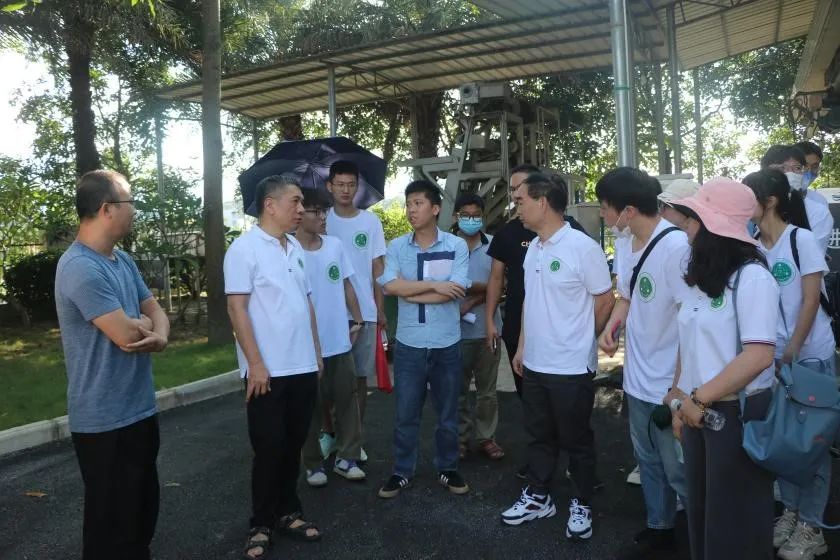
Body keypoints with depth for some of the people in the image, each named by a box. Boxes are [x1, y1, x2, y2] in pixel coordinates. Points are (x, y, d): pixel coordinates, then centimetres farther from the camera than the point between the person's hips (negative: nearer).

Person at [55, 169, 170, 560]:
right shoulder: (80, 268, -22)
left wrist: (160, 336, -14)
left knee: (144, 507, 23)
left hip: (139, 409, 9)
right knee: (113, 522, 8)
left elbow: (155, 310, 10)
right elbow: (126, 334, -26)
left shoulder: (123, 261, 8)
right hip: (105, 420, -9)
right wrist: (143, 323, -3)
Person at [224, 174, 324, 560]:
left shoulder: (295, 248, 11)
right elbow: (236, 308, -14)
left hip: (303, 367, 6)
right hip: (268, 370, -6)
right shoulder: (244, 248, -10)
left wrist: (316, 352, 14)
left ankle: (288, 512, 30)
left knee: (293, 445, 15)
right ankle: (261, 524, 21)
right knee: (268, 449, 4)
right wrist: (255, 363, -17)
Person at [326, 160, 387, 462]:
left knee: (359, 377, 8)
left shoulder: (371, 221, 4)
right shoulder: (322, 220, 2)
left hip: (364, 312, 1)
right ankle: (329, 433, 22)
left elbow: (378, 267, 6)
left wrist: (380, 309, 2)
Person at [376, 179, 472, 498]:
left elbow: (456, 290, -14)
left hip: (447, 343, 0)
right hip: (409, 343, 1)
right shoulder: (396, 247, 1)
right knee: (406, 413, 10)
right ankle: (402, 471, 26)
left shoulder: (457, 246, -4)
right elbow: (390, 286, -13)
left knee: (447, 412, 14)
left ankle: (448, 469, 31)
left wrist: (411, 293, -12)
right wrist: (434, 285, -15)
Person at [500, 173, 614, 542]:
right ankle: (538, 497, 35)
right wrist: (523, 346, 14)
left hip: (571, 367, -7)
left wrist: (578, 341, 2)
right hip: (534, 364, 7)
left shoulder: (583, 247, -16)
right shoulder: (533, 249, 7)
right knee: (538, 436, 19)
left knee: (576, 440, 10)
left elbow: (605, 300, -9)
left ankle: (582, 506, 29)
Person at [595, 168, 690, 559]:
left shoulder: (677, 246, -22)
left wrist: (680, 387, -17)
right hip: (638, 379, 8)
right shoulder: (624, 243, 3)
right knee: (648, 462, 22)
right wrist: (612, 323, -5)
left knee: (679, 471, 8)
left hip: (670, 384, -8)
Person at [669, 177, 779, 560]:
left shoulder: (752, 276, -16)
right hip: (699, 411, 7)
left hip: (737, 413, -7)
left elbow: (759, 356, -24)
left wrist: (698, 399, -19)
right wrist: (681, 399, 8)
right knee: (701, 508, 19)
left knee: (735, 516, 10)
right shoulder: (700, 276, 8)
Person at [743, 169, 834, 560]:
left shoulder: (801, 238, -11)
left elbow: (810, 301, -13)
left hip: (811, 353, -4)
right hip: (772, 354, 4)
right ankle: (790, 511, 27)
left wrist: (792, 353, -14)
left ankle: (810, 526, 16)